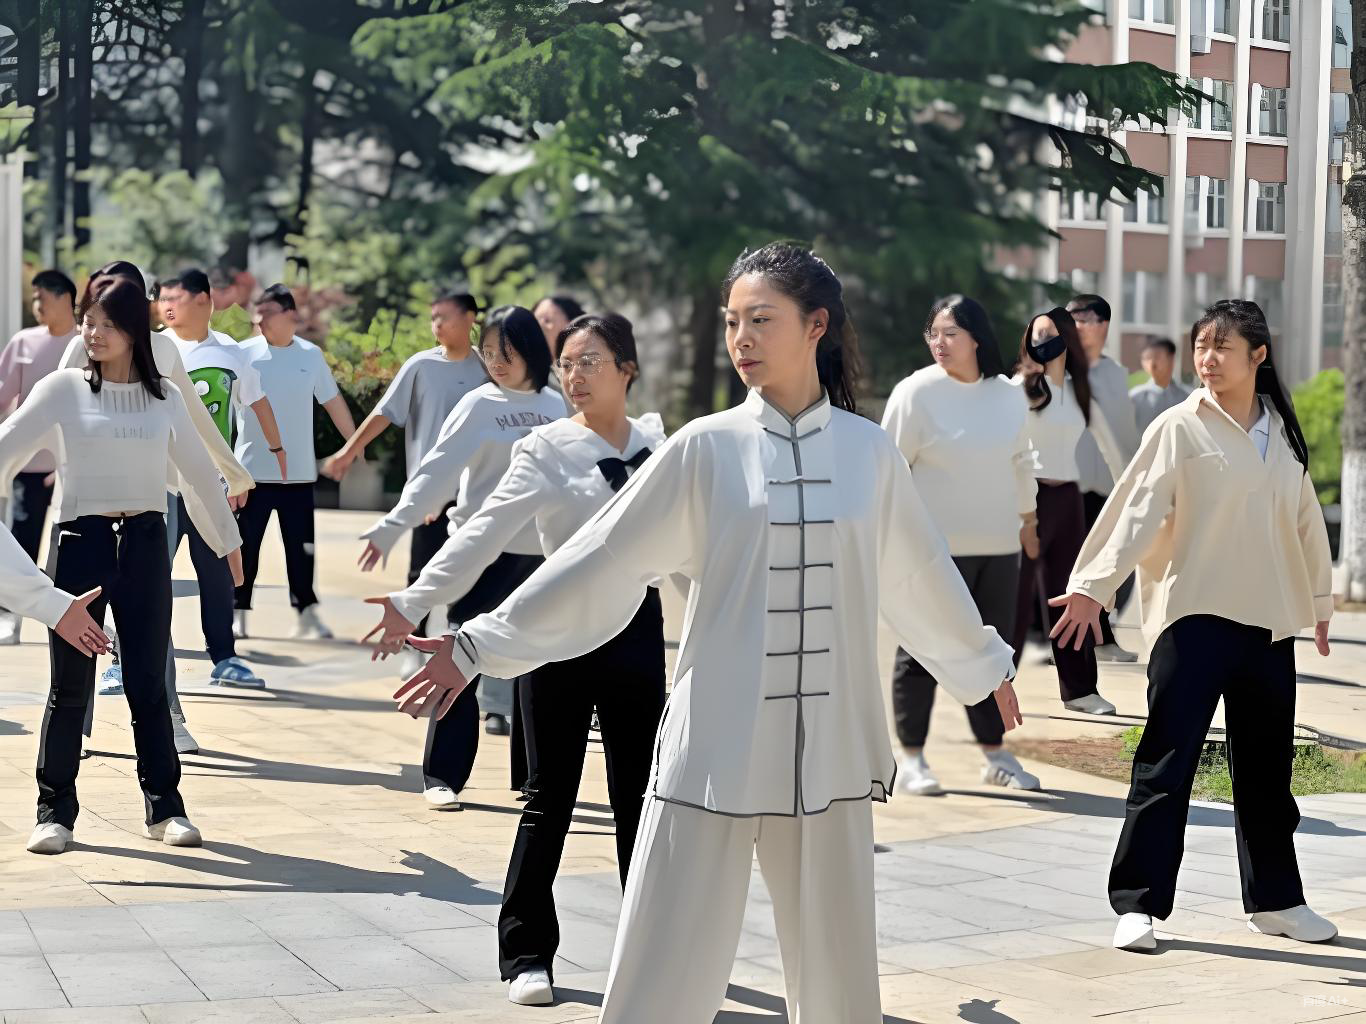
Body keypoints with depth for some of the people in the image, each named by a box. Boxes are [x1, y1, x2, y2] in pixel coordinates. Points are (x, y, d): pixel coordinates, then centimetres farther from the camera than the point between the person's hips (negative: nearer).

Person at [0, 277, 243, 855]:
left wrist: (228, 539, 23)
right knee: (70, 684, 3)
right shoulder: (64, 389, 1)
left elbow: (198, 471, 17)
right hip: (82, 541, -1)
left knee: (148, 682, 6)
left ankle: (165, 807, 14)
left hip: (145, 543, 2)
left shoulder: (164, 397, 8)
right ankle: (55, 811, 12)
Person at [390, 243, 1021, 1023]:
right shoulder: (706, 448, -2)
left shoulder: (870, 452, 4)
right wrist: (479, 646, -4)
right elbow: (598, 564, -1)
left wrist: (986, 666, 29)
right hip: (716, 750, -2)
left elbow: (921, 575, 18)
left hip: (829, 750, 2)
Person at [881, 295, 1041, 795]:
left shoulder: (1009, 395, 7)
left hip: (998, 547, 5)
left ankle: (995, 754, 22)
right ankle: (911, 759, 9)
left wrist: (1028, 518, 25)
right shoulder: (916, 392, -7)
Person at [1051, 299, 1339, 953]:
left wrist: (1319, 600, 26)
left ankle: (1275, 900, 26)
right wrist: (1094, 585, -24)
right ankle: (1139, 904, 0)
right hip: (1193, 617, -5)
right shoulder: (1181, 428, -5)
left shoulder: (1282, 432, 10)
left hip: (1268, 621, 5)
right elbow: (1138, 509, -13)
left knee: (1266, 765, 13)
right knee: (1168, 760, -6)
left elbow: (1305, 518, 20)